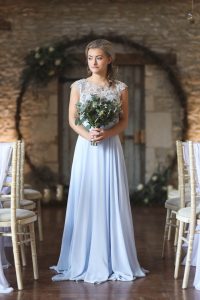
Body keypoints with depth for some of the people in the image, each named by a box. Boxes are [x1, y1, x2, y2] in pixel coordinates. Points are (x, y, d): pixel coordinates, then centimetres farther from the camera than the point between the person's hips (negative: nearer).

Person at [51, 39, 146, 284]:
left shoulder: (120, 88, 4)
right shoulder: (78, 86, 4)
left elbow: (124, 121, 3)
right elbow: (72, 120, 2)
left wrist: (107, 133, -15)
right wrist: (87, 134, -16)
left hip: (110, 148, 0)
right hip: (86, 148, 0)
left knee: (111, 201, 2)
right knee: (86, 201, 1)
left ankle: (114, 259, 11)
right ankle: (85, 260, 10)